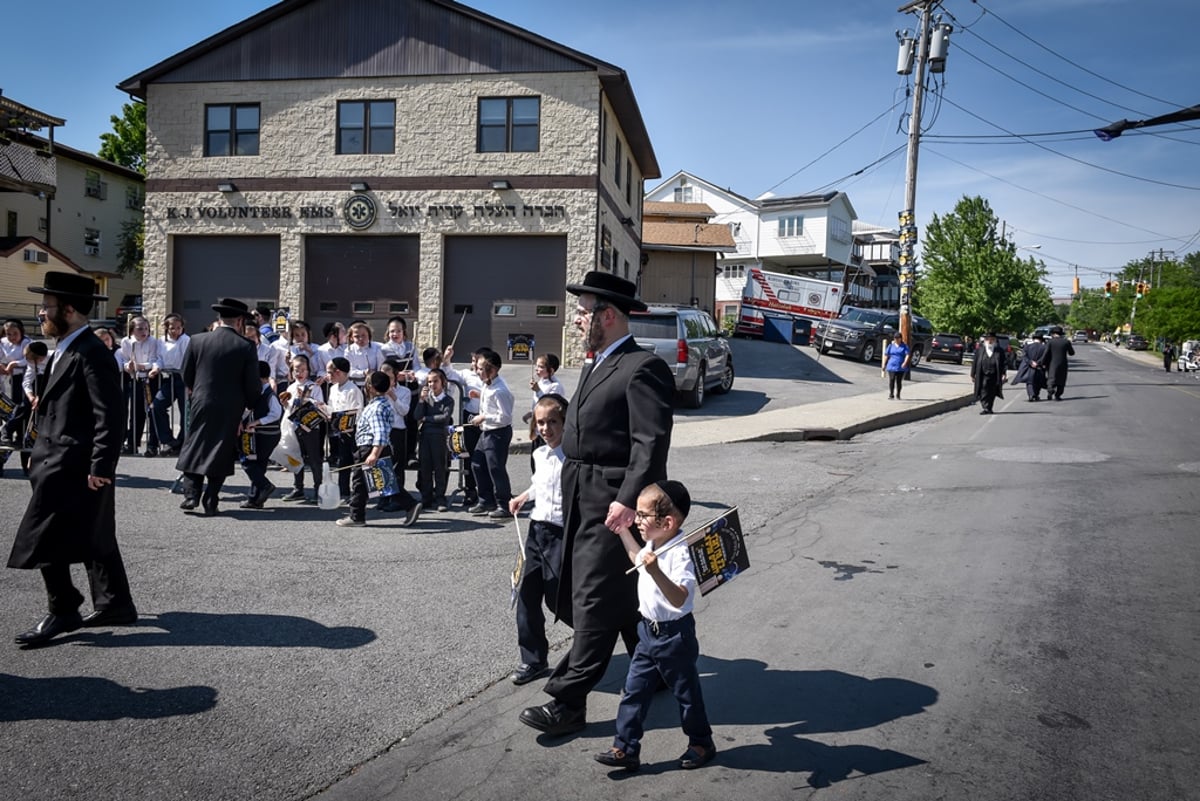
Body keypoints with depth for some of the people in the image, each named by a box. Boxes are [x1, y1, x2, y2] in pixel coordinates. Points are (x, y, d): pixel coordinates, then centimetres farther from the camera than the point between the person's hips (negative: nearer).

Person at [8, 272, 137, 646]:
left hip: (74, 466, -10)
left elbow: (111, 414, -22)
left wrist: (100, 467, -24)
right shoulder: (67, 350, 13)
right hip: (62, 460, 10)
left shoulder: (91, 353, -18)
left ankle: (62, 612, 8)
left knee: (44, 538, -4)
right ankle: (115, 603, 23)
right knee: (93, 538, 15)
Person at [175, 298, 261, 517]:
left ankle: (191, 495, 6)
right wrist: (250, 404, 12)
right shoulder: (246, 346, -9)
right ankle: (210, 502, 6)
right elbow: (252, 384, -6)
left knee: (194, 447, 14)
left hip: (201, 405, 2)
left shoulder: (197, 341, -2)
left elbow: (186, 376, 7)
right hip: (231, 409, -1)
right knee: (222, 453, 6)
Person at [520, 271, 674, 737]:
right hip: (584, 502, 10)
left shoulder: (643, 368, -14)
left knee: (595, 606, -3)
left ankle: (567, 702, 5)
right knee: (625, 599, 21)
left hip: (613, 506, -10)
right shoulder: (596, 367, 16)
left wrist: (628, 501, -27)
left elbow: (652, 443, -21)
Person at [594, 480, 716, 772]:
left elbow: (680, 599, -38)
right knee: (634, 690, 8)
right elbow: (638, 558, 27)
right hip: (648, 631, 8)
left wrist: (656, 572, -51)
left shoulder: (679, 554, -27)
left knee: (686, 692, 12)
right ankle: (625, 748, 16)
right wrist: (622, 530, 26)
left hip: (674, 636, -8)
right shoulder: (653, 546, 1)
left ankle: (701, 743, 33)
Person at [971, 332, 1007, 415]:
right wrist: (973, 374, 5)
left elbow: (1004, 362, 4)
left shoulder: (999, 351, 7)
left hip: (994, 377, 1)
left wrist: (1004, 373, -7)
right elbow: (975, 363, 8)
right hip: (983, 376, -1)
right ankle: (984, 408, -7)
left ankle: (988, 409, 18)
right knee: (983, 393, -8)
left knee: (992, 394, 7)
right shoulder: (980, 350, 7)